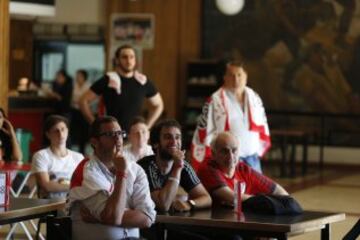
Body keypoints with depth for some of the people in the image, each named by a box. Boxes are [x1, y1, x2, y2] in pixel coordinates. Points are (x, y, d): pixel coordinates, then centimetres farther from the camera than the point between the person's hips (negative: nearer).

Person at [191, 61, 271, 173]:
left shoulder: (254, 98, 8)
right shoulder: (216, 100, -10)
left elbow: (262, 125, 19)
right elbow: (204, 129, -7)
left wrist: (259, 149, 18)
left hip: (252, 158, 6)